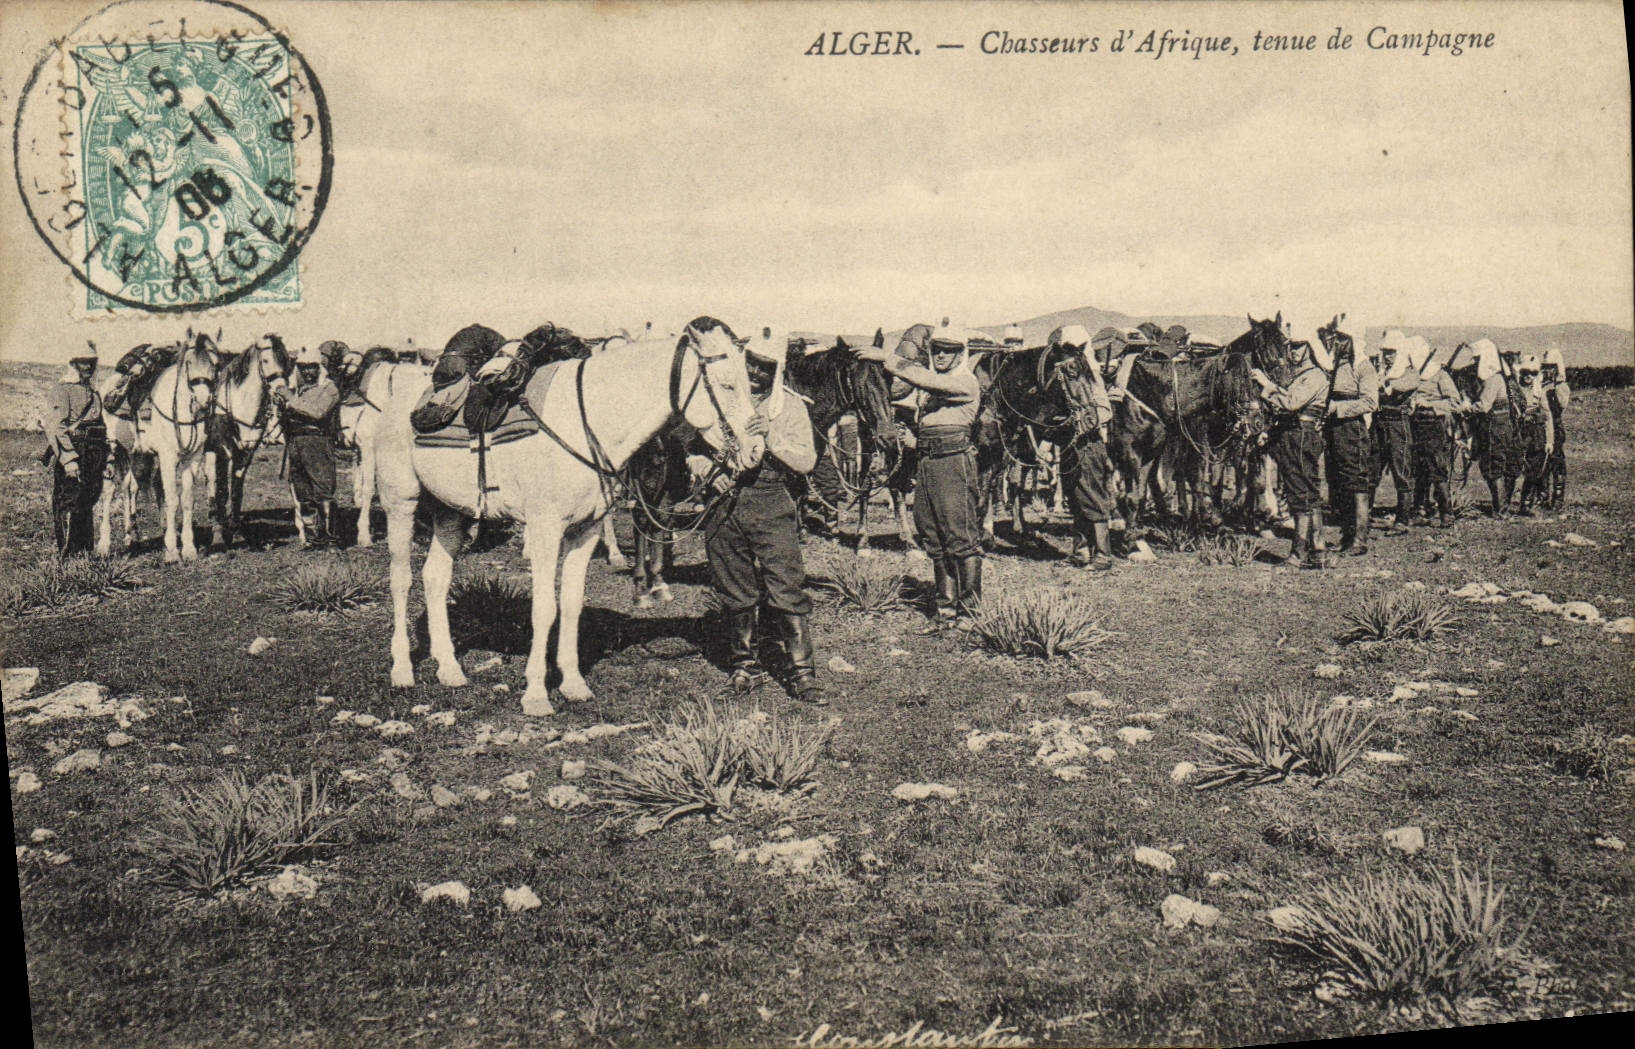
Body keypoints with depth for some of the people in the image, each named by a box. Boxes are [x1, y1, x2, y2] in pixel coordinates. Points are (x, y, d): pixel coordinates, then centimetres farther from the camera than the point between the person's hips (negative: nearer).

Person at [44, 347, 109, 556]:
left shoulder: (93, 394, 20)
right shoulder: (60, 391, -5)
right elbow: (56, 427, -14)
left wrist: (105, 453, 18)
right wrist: (69, 458, -22)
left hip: (93, 457, 8)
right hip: (70, 452, -8)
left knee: (87, 503, 11)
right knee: (69, 502, -6)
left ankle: (84, 547, 18)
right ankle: (66, 550, -2)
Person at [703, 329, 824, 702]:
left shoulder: (791, 406, 3)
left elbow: (807, 461, -5)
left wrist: (773, 437, -20)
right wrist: (700, 462, -10)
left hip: (770, 506, -2)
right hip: (725, 503, 2)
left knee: (785, 590, -8)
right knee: (736, 594, 10)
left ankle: (802, 672, -3)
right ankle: (746, 664, 24)